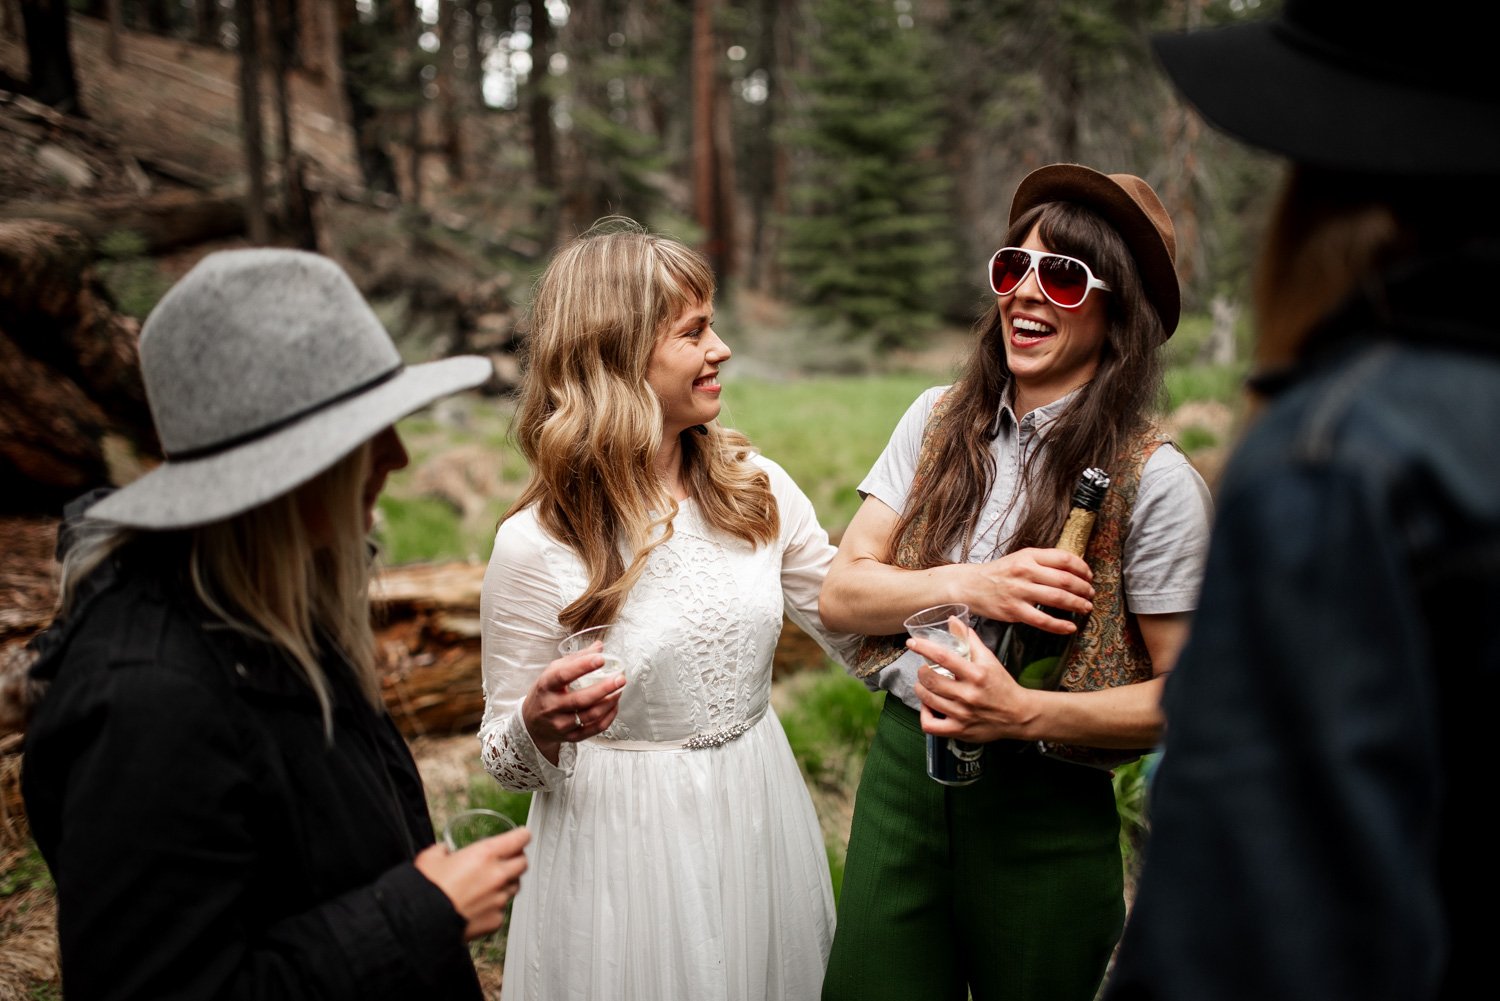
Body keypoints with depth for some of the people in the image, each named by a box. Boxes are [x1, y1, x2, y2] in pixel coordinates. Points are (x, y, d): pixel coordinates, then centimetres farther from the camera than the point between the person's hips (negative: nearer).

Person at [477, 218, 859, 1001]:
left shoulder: (755, 490, -5)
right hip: (625, 847, -4)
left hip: (762, 819, 5)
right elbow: (509, 762, -7)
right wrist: (541, 724, -29)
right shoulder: (534, 546, -17)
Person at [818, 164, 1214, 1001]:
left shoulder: (1154, 481, -11)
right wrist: (967, 585, -18)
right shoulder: (940, 421, 2)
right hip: (901, 774, 3)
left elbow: (1184, 696, -9)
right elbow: (840, 594, -2)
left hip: (1046, 812, -3)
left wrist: (1026, 713, -23)